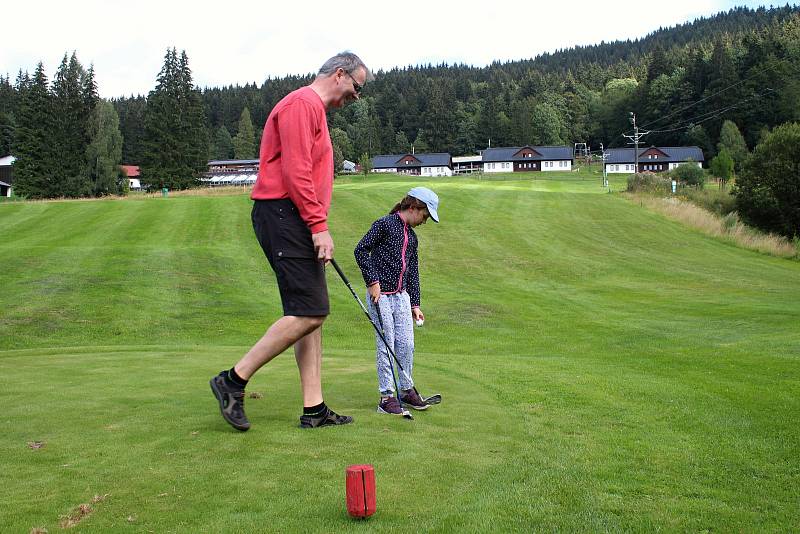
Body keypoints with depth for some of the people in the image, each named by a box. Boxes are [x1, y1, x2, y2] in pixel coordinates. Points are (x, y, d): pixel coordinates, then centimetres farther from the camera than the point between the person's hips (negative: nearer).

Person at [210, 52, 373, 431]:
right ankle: (233, 381, -4)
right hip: (284, 214, -11)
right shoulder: (303, 103, -8)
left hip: (295, 221, 11)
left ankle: (314, 409, 9)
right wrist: (318, 225, -19)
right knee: (308, 313, -14)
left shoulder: (315, 109, 25)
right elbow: (295, 171, -18)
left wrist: (316, 225, 21)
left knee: (311, 314, 7)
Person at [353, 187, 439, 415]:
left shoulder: (412, 236, 16)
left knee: (407, 344, 7)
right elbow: (360, 250, -12)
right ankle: (387, 396, 5)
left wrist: (415, 304, 16)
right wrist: (373, 281, -15)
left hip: (402, 295, 7)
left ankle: (406, 390, 21)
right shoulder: (385, 224, -7)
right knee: (385, 345, -3)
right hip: (380, 295, -7)